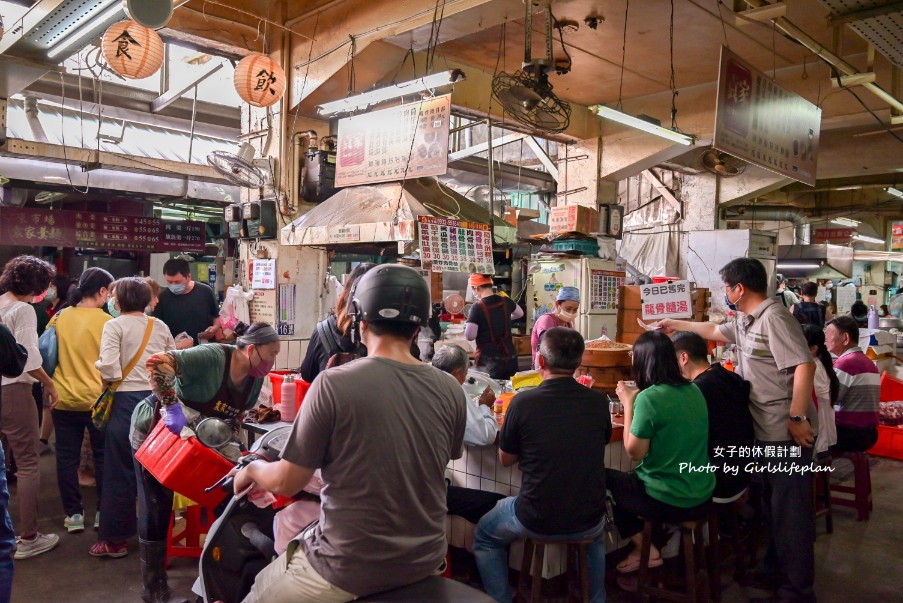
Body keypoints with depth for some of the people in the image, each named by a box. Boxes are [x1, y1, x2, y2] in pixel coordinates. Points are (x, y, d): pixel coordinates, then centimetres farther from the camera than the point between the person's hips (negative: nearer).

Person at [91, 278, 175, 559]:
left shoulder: (114, 326, -6)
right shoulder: (160, 326, 7)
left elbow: (109, 366, -17)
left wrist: (106, 377, 4)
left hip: (127, 400, -4)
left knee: (120, 472, 6)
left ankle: (114, 539, 13)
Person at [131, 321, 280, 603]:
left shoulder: (255, 380, -7)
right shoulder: (213, 357, -33)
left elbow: (234, 418, 5)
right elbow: (156, 362, -42)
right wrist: (172, 406, -45)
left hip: (189, 438, 7)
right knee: (156, 507, 1)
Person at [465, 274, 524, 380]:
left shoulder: (478, 307, -14)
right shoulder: (506, 302, 3)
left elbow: (470, 336, -17)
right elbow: (520, 313, 25)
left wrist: (466, 327, 3)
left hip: (489, 361, -5)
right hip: (510, 358, 5)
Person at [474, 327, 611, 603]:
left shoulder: (523, 402, -16)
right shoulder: (598, 402, -8)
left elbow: (506, 459, 0)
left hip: (536, 521, -3)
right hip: (588, 521, 3)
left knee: (484, 537, 27)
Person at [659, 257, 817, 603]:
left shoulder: (773, 317, -17)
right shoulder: (747, 322, 13)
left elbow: (804, 366, -25)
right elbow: (714, 331, 31)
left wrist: (797, 418, -24)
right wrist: (676, 324, 36)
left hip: (787, 432, -10)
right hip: (767, 431, 10)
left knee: (790, 510, -1)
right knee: (773, 506, 19)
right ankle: (775, 572, 33)